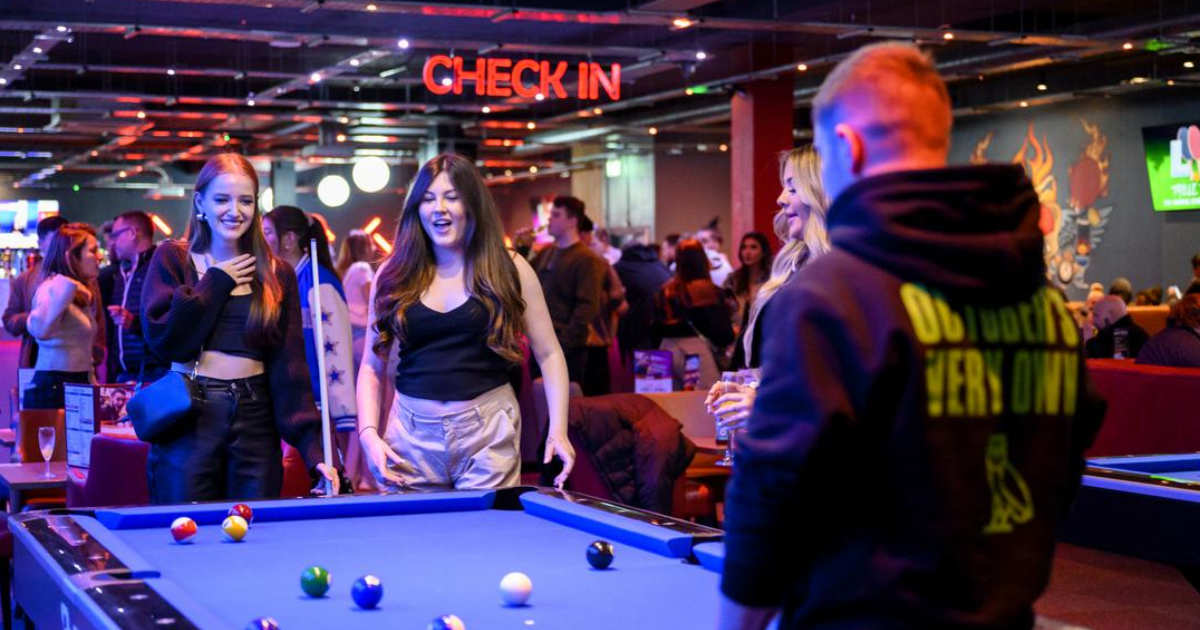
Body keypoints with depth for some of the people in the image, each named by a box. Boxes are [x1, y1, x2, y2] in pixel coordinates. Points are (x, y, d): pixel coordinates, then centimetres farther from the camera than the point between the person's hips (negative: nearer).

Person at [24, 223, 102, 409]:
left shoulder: (81, 295, 17)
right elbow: (39, 329, -33)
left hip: (78, 387, 9)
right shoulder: (54, 288, -12)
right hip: (53, 389, -9)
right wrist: (66, 288, -37)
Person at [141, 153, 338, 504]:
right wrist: (216, 282, -7)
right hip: (189, 422, -2)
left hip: (255, 419, 2)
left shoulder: (277, 274, 6)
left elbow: (290, 366, 1)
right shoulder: (172, 259, 2)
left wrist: (310, 444, -8)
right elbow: (165, 339, -12)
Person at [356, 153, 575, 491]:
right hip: (412, 436, 2)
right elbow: (372, 366, 8)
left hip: (489, 433, -1)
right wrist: (369, 433, -7)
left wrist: (558, 430, -9)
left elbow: (549, 354, 2)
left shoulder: (510, 270, 1)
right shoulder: (392, 275, 5)